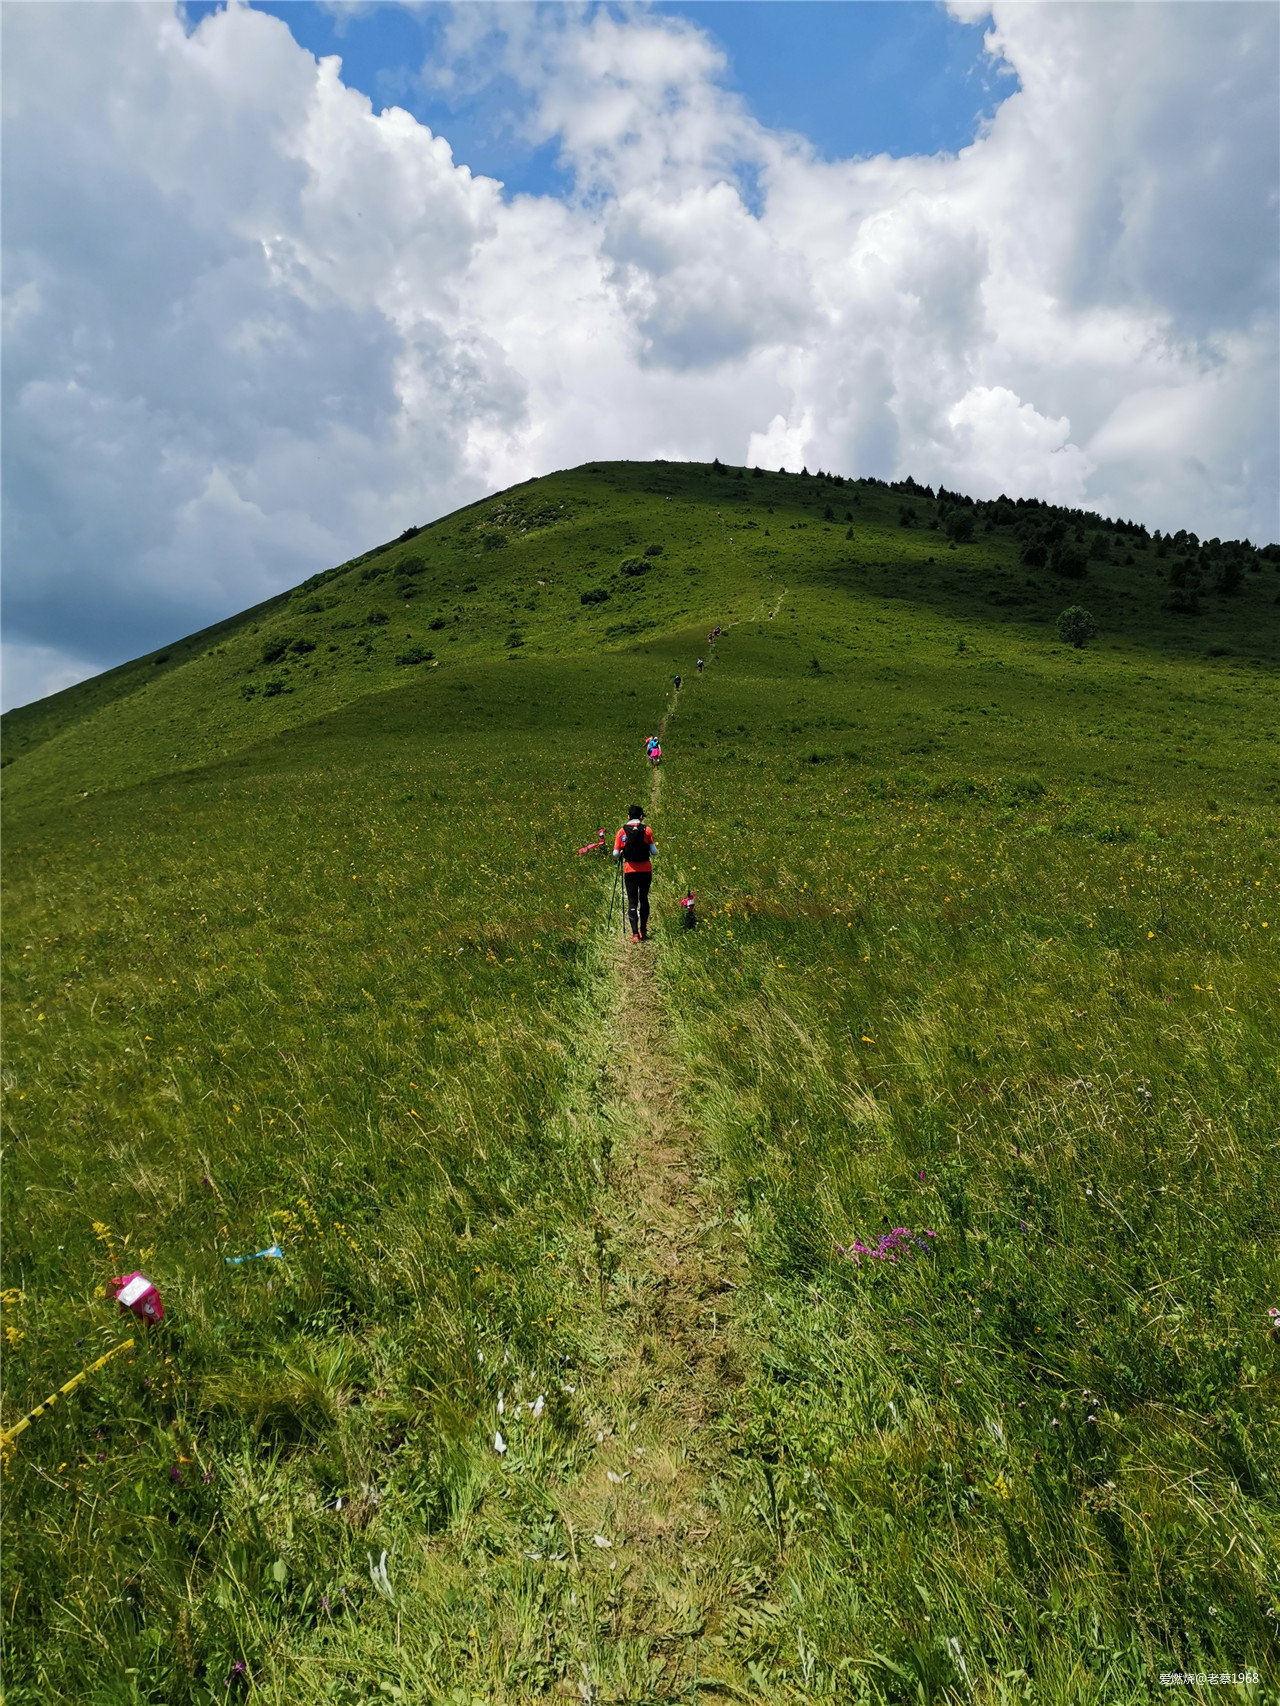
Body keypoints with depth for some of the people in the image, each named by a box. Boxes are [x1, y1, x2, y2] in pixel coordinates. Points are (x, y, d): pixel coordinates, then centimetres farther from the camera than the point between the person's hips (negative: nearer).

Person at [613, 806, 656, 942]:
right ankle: (643, 931, 19)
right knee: (644, 899, 15)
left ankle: (635, 934, -8)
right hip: (646, 869, 0)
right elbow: (654, 852, -1)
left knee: (632, 901, 1)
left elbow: (615, 854, -2)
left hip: (630, 870, 0)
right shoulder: (647, 830, -1)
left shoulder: (622, 832, 1)